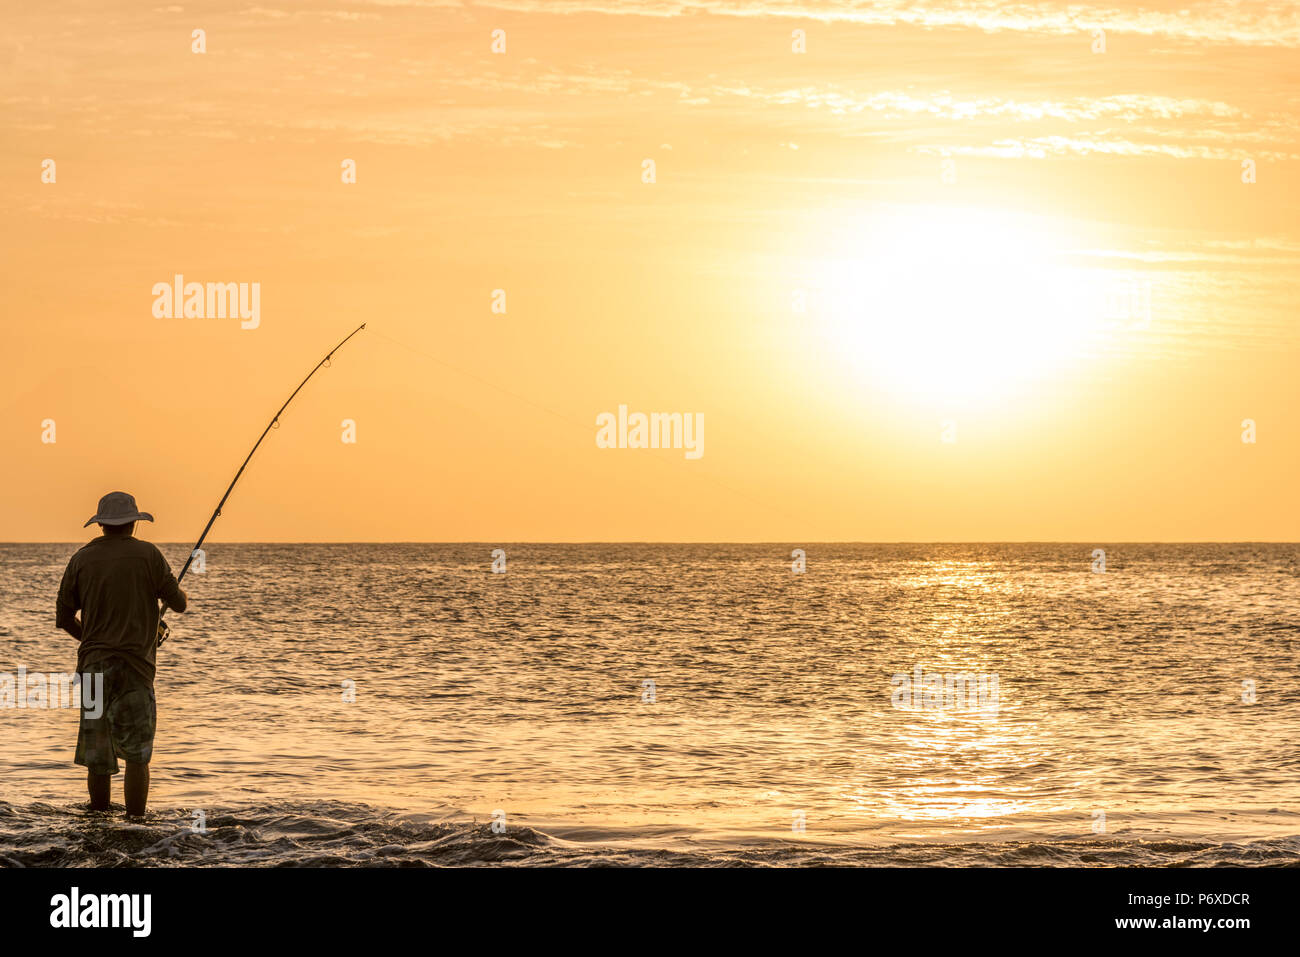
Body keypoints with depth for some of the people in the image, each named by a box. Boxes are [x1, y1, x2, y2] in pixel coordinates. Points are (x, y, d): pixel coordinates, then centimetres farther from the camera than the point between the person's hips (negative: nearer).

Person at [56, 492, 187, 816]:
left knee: (97, 758, 8)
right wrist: (181, 596, 27)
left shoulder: (83, 558, 5)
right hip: (134, 667, -3)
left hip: (92, 665, 3)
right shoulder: (147, 554, -3)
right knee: (137, 755, 1)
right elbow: (178, 604, 3)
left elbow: (64, 618, 8)